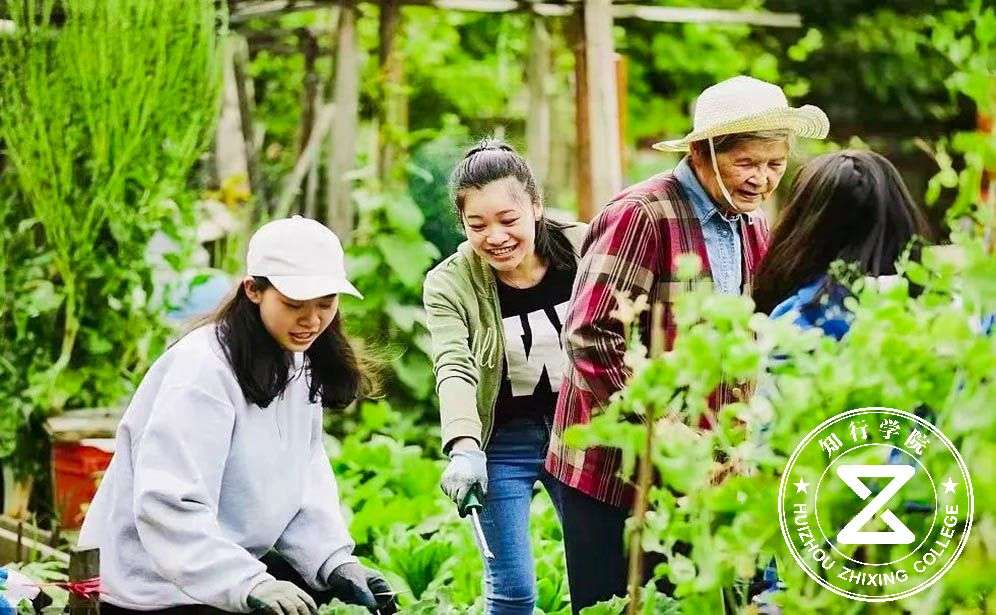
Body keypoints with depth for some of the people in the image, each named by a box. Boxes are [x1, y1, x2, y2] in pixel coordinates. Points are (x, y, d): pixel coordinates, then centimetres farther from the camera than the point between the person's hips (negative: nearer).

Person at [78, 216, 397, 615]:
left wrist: (336, 563, -15)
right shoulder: (203, 369, -23)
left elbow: (306, 483, 0)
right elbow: (168, 506, -31)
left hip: (234, 564, 9)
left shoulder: (296, 363, 5)